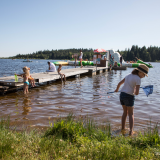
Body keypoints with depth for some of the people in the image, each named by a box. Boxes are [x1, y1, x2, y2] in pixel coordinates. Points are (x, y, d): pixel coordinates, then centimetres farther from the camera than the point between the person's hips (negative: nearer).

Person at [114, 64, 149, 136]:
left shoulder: (129, 75, 11)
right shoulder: (138, 79, -11)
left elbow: (120, 83, 22)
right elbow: (137, 93, -16)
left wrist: (117, 89, 40)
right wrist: (135, 92, 7)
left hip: (122, 95, 6)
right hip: (129, 97, -6)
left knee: (125, 112, 23)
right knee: (131, 114, 9)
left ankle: (123, 128, 30)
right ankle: (131, 131, 2)